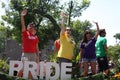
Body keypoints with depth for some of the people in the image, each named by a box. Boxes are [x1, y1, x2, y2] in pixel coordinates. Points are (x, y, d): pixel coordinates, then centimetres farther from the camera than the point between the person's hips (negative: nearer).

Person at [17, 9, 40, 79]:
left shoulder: (36, 37, 10)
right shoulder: (25, 33, 2)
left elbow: (37, 47, 12)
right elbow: (23, 25, -12)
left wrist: (38, 56, 9)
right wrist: (22, 16, -24)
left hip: (33, 54, 4)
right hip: (25, 54, -4)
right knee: (24, 68, -12)